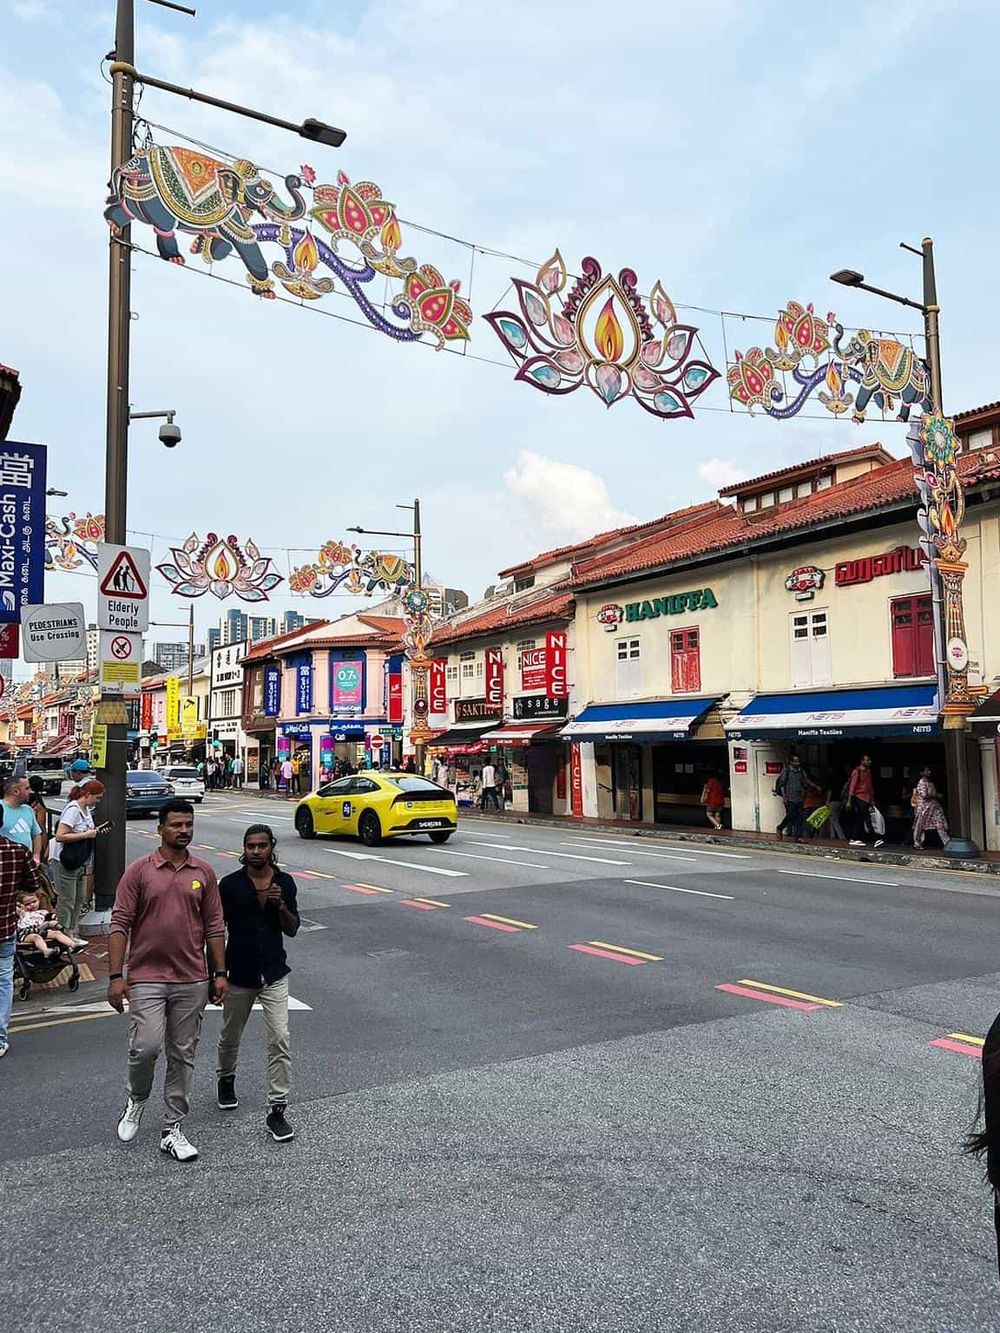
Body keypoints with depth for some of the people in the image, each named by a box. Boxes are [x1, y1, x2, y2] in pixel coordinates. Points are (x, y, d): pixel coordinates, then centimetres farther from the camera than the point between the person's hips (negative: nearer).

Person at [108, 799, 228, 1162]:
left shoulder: (204, 872, 6)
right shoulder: (139, 871, -3)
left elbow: (214, 926, 9)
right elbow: (120, 925, -4)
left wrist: (219, 973, 5)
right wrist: (115, 976, -11)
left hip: (192, 981, 3)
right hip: (146, 978, -3)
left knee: (182, 1056, 8)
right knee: (145, 1046, -13)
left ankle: (172, 1130, 21)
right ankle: (137, 1099, 20)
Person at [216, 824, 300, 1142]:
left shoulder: (285, 883, -2)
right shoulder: (230, 884, -8)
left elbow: (292, 930, 1)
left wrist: (280, 904, -17)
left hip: (274, 975, 0)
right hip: (239, 975, 0)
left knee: (280, 1040, -8)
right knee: (230, 1036, 19)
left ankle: (277, 1110, 0)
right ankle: (226, 1080, 49)